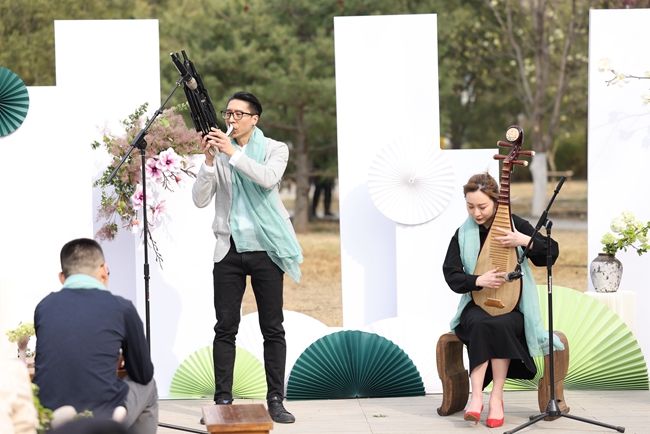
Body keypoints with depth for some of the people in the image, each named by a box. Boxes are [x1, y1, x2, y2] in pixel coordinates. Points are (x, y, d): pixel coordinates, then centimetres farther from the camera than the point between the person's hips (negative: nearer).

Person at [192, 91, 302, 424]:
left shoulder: (274, 149, 4)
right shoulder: (219, 152, 7)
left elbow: (268, 178, -19)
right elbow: (200, 199, -2)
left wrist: (233, 152, -24)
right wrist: (209, 161, -15)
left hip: (265, 247, -1)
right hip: (229, 248, 2)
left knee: (273, 328, 0)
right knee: (225, 328, 1)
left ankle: (275, 400, 3)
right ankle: (223, 400, 5)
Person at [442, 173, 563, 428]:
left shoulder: (515, 224, 0)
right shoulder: (463, 234, 3)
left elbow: (552, 253, -5)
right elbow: (451, 275, -3)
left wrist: (525, 241, -23)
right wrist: (479, 281, -21)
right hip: (477, 305, 1)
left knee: (500, 325, -35)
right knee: (481, 324, -35)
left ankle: (496, 398, -28)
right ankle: (476, 397, -37)